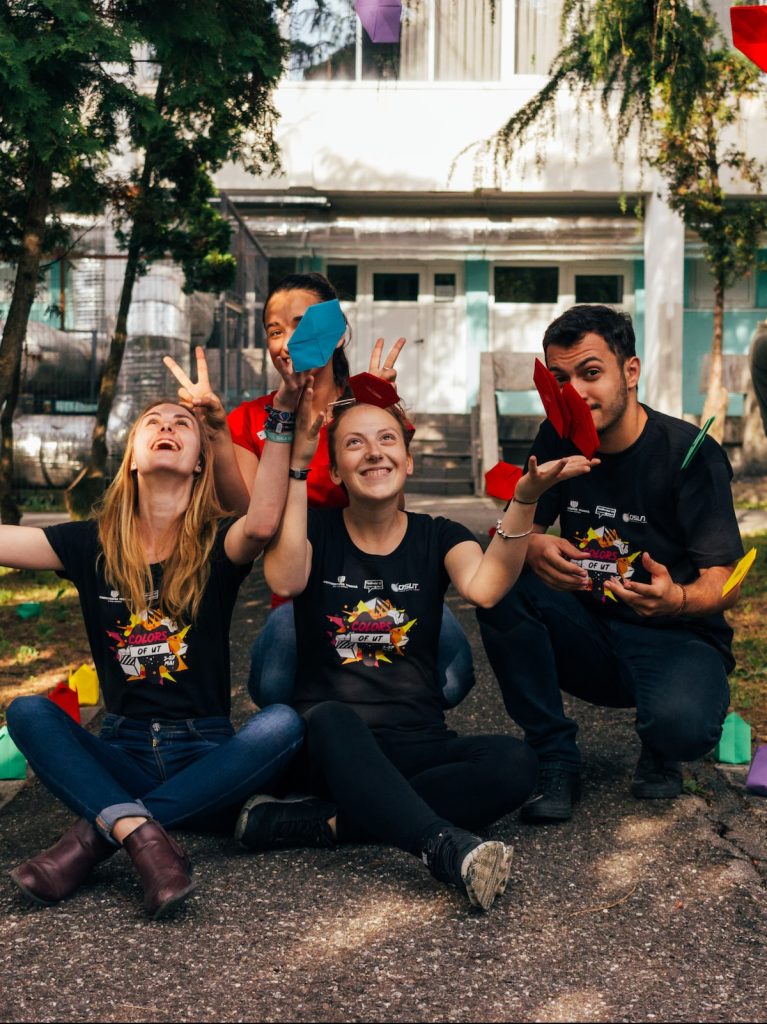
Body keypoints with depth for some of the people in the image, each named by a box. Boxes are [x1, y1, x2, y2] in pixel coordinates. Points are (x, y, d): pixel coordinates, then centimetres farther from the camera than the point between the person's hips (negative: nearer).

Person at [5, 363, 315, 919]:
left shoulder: (217, 543, -2)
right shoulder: (92, 543, 5)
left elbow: (262, 523, -26)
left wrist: (283, 415, -29)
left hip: (207, 756, -1)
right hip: (121, 754, 2)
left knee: (283, 724, -30)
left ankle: (99, 832, -31)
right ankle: (144, 838, -42)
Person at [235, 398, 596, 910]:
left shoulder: (438, 537, 7)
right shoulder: (317, 531, 5)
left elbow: (484, 587, -17)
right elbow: (285, 580, -20)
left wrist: (524, 501, -32)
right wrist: (295, 466, -20)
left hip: (415, 747, 2)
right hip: (329, 747, -2)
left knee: (515, 762, -26)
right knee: (331, 719, -36)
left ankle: (316, 821, -28)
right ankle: (450, 847, -50)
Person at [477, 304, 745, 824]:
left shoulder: (690, 453, -14)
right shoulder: (558, 440, 0)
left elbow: (724, 585, -16)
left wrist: (677, 600, -40)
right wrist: (534, 548, -28)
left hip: (677, 638, -4)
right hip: (589, 636, 4)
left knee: (681, 726, -36)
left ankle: (659, 750, 6)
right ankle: (555, 760, -10)